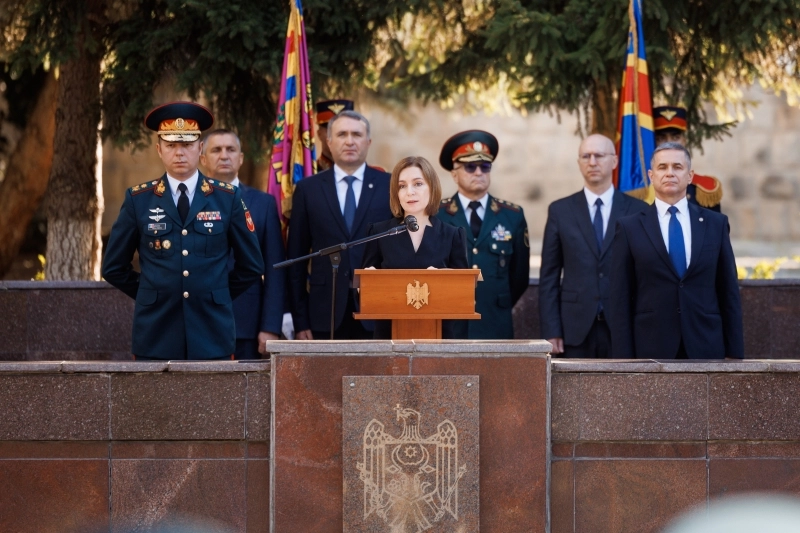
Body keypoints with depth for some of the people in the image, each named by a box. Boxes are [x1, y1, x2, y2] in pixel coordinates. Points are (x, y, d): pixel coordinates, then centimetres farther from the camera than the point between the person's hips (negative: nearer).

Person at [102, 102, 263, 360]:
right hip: (156, 336, 0)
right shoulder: (138, 199, 4)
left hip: (211, 336, 0)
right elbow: (114, 267, 10)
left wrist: (216, 296, 9)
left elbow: (251, 266, 11)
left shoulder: (228, 198, 4)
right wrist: (152, 295, 8)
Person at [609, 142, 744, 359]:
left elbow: (729, 293, 9)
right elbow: (620, 299, 2)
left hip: (706, 348, 2)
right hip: (651, 349, -1)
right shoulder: (629, 227, 5)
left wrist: (735, 353, 4)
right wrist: (624, 357, -5)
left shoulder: (715, 224, 10)